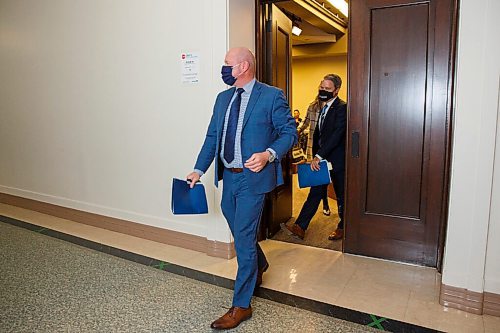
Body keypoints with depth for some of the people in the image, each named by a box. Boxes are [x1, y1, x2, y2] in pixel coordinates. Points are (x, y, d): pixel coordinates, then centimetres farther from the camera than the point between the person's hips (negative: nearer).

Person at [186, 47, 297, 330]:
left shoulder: (271, 95, -7)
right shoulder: (223, 98, 12)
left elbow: (289, 132, -7)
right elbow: (212, 137, 12)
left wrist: (268, 154, -24)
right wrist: (199, 170, 6)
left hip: (253, 178, -6)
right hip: (228, 176, 7)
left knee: (243, 238, -2)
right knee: (241, 232, 21)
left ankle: (241, 306, 15)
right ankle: (258, 268, 52)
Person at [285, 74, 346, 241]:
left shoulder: (342, 108, -14)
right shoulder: (324, 107, 14)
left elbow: (336, 135, -24)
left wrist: (319, 156, -27)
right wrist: (315, 156, 12)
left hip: (337, 160, -7)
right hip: (321, 159, 8)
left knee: (341, 196, 9)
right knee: (315, 193, 6)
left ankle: (342, 228, 26)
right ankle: (300, 227, 6)